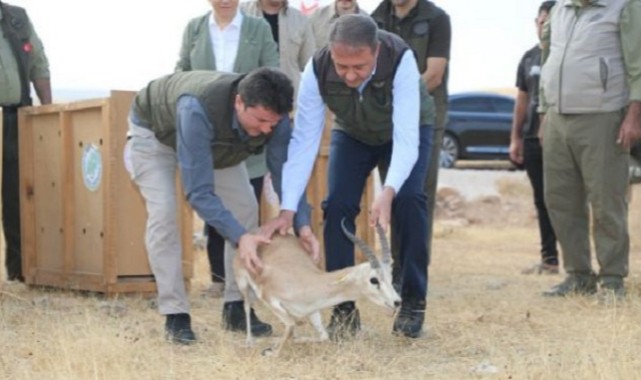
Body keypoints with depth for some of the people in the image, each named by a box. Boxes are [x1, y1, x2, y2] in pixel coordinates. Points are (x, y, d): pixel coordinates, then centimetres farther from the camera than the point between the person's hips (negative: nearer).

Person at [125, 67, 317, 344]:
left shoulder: (272, 115, -31)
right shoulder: (198, 110, -48)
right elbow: (199, 191, -47)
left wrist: (302, 224, -37)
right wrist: (239, 236, -56)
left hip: (216, 141, 5)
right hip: (154, 131, -5)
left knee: (245, 206, -8)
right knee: (163, 212, -22)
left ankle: (236, 308, 0)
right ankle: (175, 315, -14)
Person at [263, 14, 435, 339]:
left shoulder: (400, 60, -41)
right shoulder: (317, 69, -34)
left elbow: (406, 135, -44)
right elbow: (304, 140, -31)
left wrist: (388, 191, -60)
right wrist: (288, 209, -38)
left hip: (407, 129, -2)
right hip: (352, 133, 2)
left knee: (408, 200, -22)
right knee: (337, 205, -15)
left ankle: (413, 302, -7)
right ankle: (343, 307, -4)